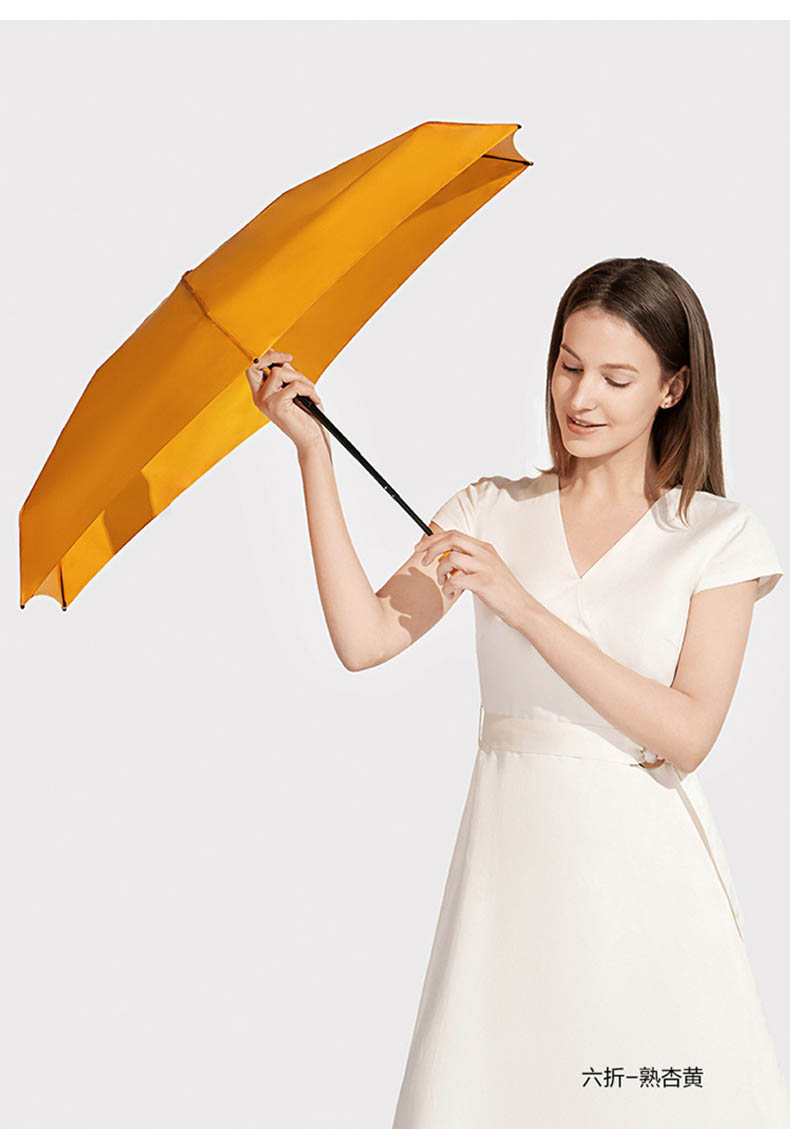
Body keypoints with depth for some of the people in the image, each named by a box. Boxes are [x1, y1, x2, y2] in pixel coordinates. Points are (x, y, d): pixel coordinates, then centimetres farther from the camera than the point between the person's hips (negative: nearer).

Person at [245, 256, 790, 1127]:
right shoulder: (493, 513, 6)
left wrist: (521, 606, -17)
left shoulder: (718, 535, -1)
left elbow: (688, 734, -12)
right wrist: (313, 451, -10)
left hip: (644, 866, -1)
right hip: (512, 854, 2)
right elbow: (365, 640, -8)